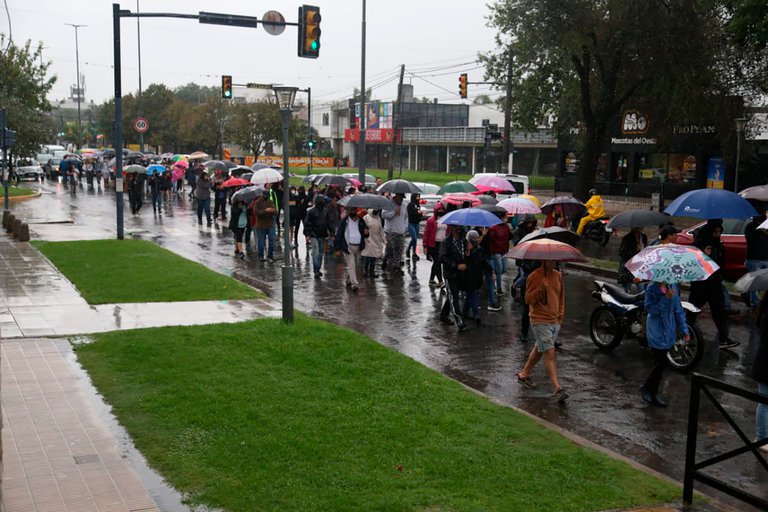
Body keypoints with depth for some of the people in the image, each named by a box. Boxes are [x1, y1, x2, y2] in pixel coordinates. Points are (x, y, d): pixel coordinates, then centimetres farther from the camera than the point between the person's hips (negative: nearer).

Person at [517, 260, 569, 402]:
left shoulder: (558, 276, 9)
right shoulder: (534, 277, -10)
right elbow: (528, 299, -13)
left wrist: (561, 315, 13)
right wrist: (541, 288, -26)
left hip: (555, 322, 7)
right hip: (540, 322, -7)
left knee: (539, 350, 19)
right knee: (550, 354, -12)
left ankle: (524, 374, 38)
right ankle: (557, 389, -16)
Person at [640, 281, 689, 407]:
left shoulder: (673, 287, 4)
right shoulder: (651, 288, -11)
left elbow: (678, 309, 10)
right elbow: (650, 309, -17)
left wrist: (684, 329, 7)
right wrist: (665, 298, -26)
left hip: (669, 331, 6)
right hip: (656, 331, -6)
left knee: (660, 363, 11)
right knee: (661, 362, -10)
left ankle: (653, 394, 23)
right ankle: (646, 388, 11)